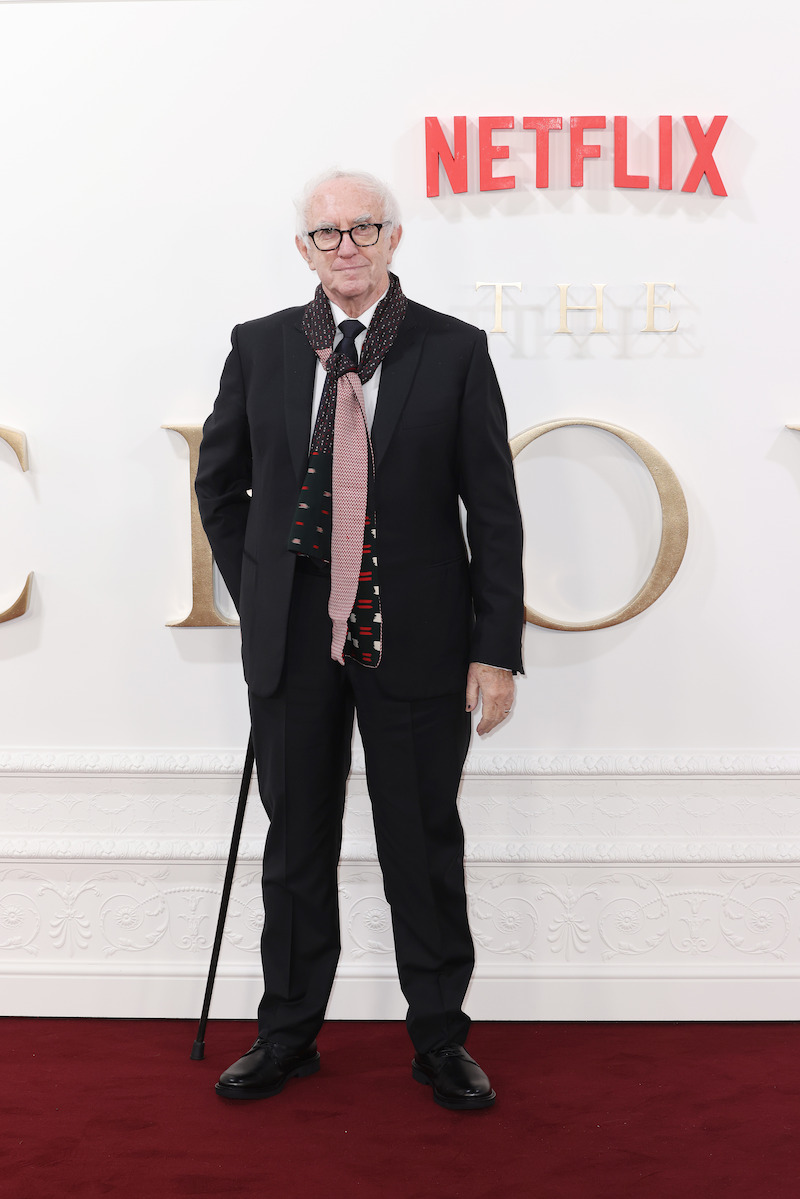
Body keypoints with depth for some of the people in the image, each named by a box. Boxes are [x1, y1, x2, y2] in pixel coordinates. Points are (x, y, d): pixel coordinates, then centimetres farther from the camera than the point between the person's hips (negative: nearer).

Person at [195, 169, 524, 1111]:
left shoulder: (455, 351, -2)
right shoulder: (260, 347, 5)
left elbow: (493, 510, -3)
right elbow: (218, 483, 15)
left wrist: (496, 648, -7)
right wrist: (255, 595, 7)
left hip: (416, 642, -2)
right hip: (292, 637, 2)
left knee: (425, 847, 9)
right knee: (296, 842, 13)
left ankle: (440, 1040, 28)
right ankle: (287, 1033, 32)